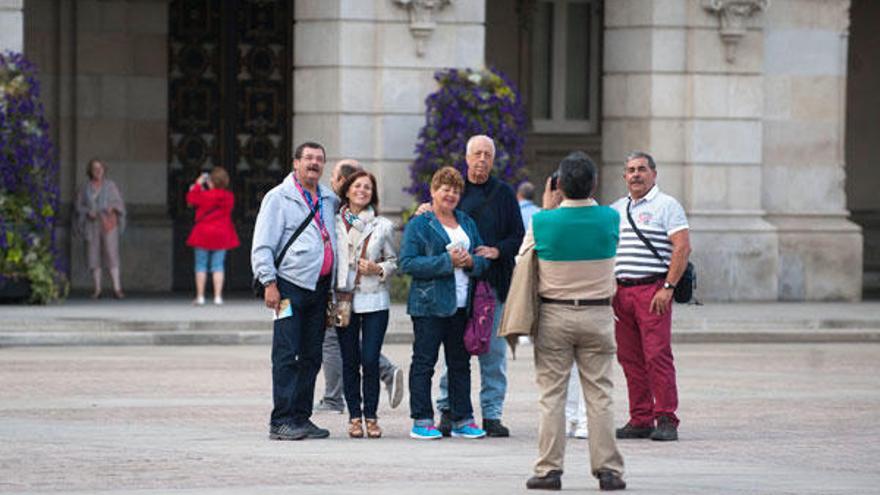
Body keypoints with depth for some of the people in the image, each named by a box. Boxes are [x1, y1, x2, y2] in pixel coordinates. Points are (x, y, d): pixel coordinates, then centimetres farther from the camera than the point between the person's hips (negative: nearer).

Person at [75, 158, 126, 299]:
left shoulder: (110, 185, 2)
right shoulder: (85, 187, 5)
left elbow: (119, 202, 2)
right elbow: (79, 207, 5)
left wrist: (112, 207, -20)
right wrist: (88, 213, -15)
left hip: (108, 224, -2)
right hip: (92, 225, 2)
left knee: (111, 254, -11)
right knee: (94, 257, 0)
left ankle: (117, 289, -13)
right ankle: (97, 289, 6)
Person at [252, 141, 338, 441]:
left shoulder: (330, 200, 15)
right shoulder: (279, 198, -1)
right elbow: (262, 246, -5)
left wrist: (333, 289, 18)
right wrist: (269, 283, -14)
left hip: (319, 288, 6)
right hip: (290, 285, -6)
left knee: (311, 357, 7)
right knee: (286, 356, -8)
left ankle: (301, 417, 13)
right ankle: (281, 422, -8)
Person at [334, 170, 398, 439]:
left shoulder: (383, 226, 6)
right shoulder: (334, 223, 4)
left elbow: (394, 261, 11)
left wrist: (378, 269, -8)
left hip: (374, 299, 0)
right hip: (344, 299, 0)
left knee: (370, 360, -6)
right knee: (350, 361, 3)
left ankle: (371, 416, 3)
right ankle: (354, 416, 10)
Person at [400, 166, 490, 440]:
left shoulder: (467, 223, 16)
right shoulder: (418, 225, -2)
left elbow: (484, 260, 17)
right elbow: (407, 263, -12)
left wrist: (471, 262, -7)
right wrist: (446, 261, -18)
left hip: (461, 305, 6)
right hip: (429, 304, -6)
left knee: (460, 363, 9)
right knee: (424, 362, -3)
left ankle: (462, 419, 13)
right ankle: (422, 421, 0)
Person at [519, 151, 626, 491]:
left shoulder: (543, 222, -10)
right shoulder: (609, 219, -6)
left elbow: (524, 256, 9)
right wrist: (588, 198, 23)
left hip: (554, 316, -1)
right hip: (598, 316, 1)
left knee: (551, 394, 4)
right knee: (600, 394, 4)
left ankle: (549, 469, 1)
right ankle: (608, 469, 3)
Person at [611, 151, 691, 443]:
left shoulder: (666, 206, -1)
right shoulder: (616, 210, 18)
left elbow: (682, 247, -9)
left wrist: (668, 287, -16)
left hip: (652, 289, -6)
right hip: (620, 291, 6)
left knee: (657, 355, -11)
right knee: (630, 358, 5)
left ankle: (666, 421, -10)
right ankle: (639, 421, 10)